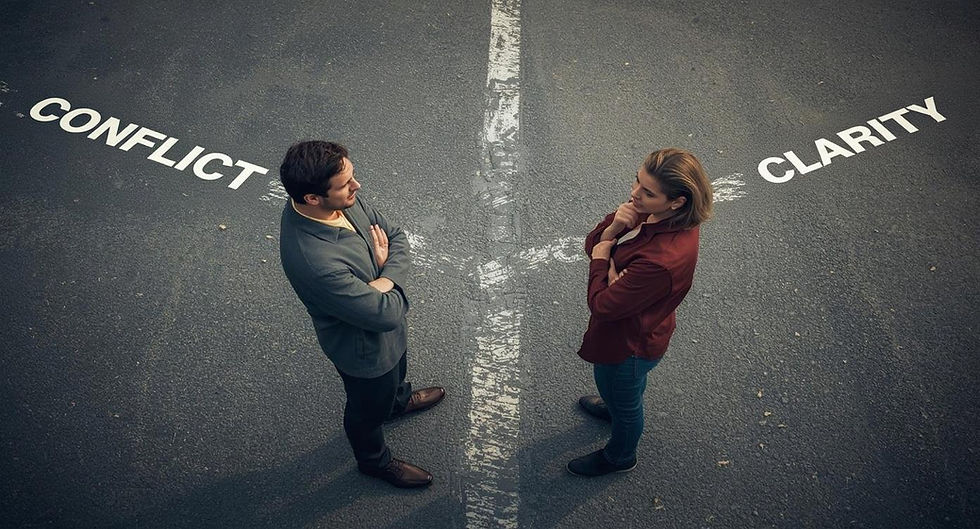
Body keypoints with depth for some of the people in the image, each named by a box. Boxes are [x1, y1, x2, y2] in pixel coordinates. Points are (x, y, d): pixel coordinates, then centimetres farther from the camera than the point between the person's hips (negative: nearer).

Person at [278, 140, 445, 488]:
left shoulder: (345, 199, -20)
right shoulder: (314, 261, -45)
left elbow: (397, 238, -10)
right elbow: (386, 314, -37)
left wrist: (383, 282, -29)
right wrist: (388, 285, -16)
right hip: (364, 348, -7)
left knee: (397, 368, 37)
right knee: (370, 407, 24)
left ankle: (398, 400, 71)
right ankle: (374, 460, 56)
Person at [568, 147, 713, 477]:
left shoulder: (662, 260, -44)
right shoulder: (650, 212, -18)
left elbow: (602, 305, -32)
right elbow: (592, 245, -8)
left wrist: (602, 259, -19)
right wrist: (613, 227, -28)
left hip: (629, 343, -7)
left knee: (624, 402, 24)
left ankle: (620, 457, 56)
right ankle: (614, 407, 72)